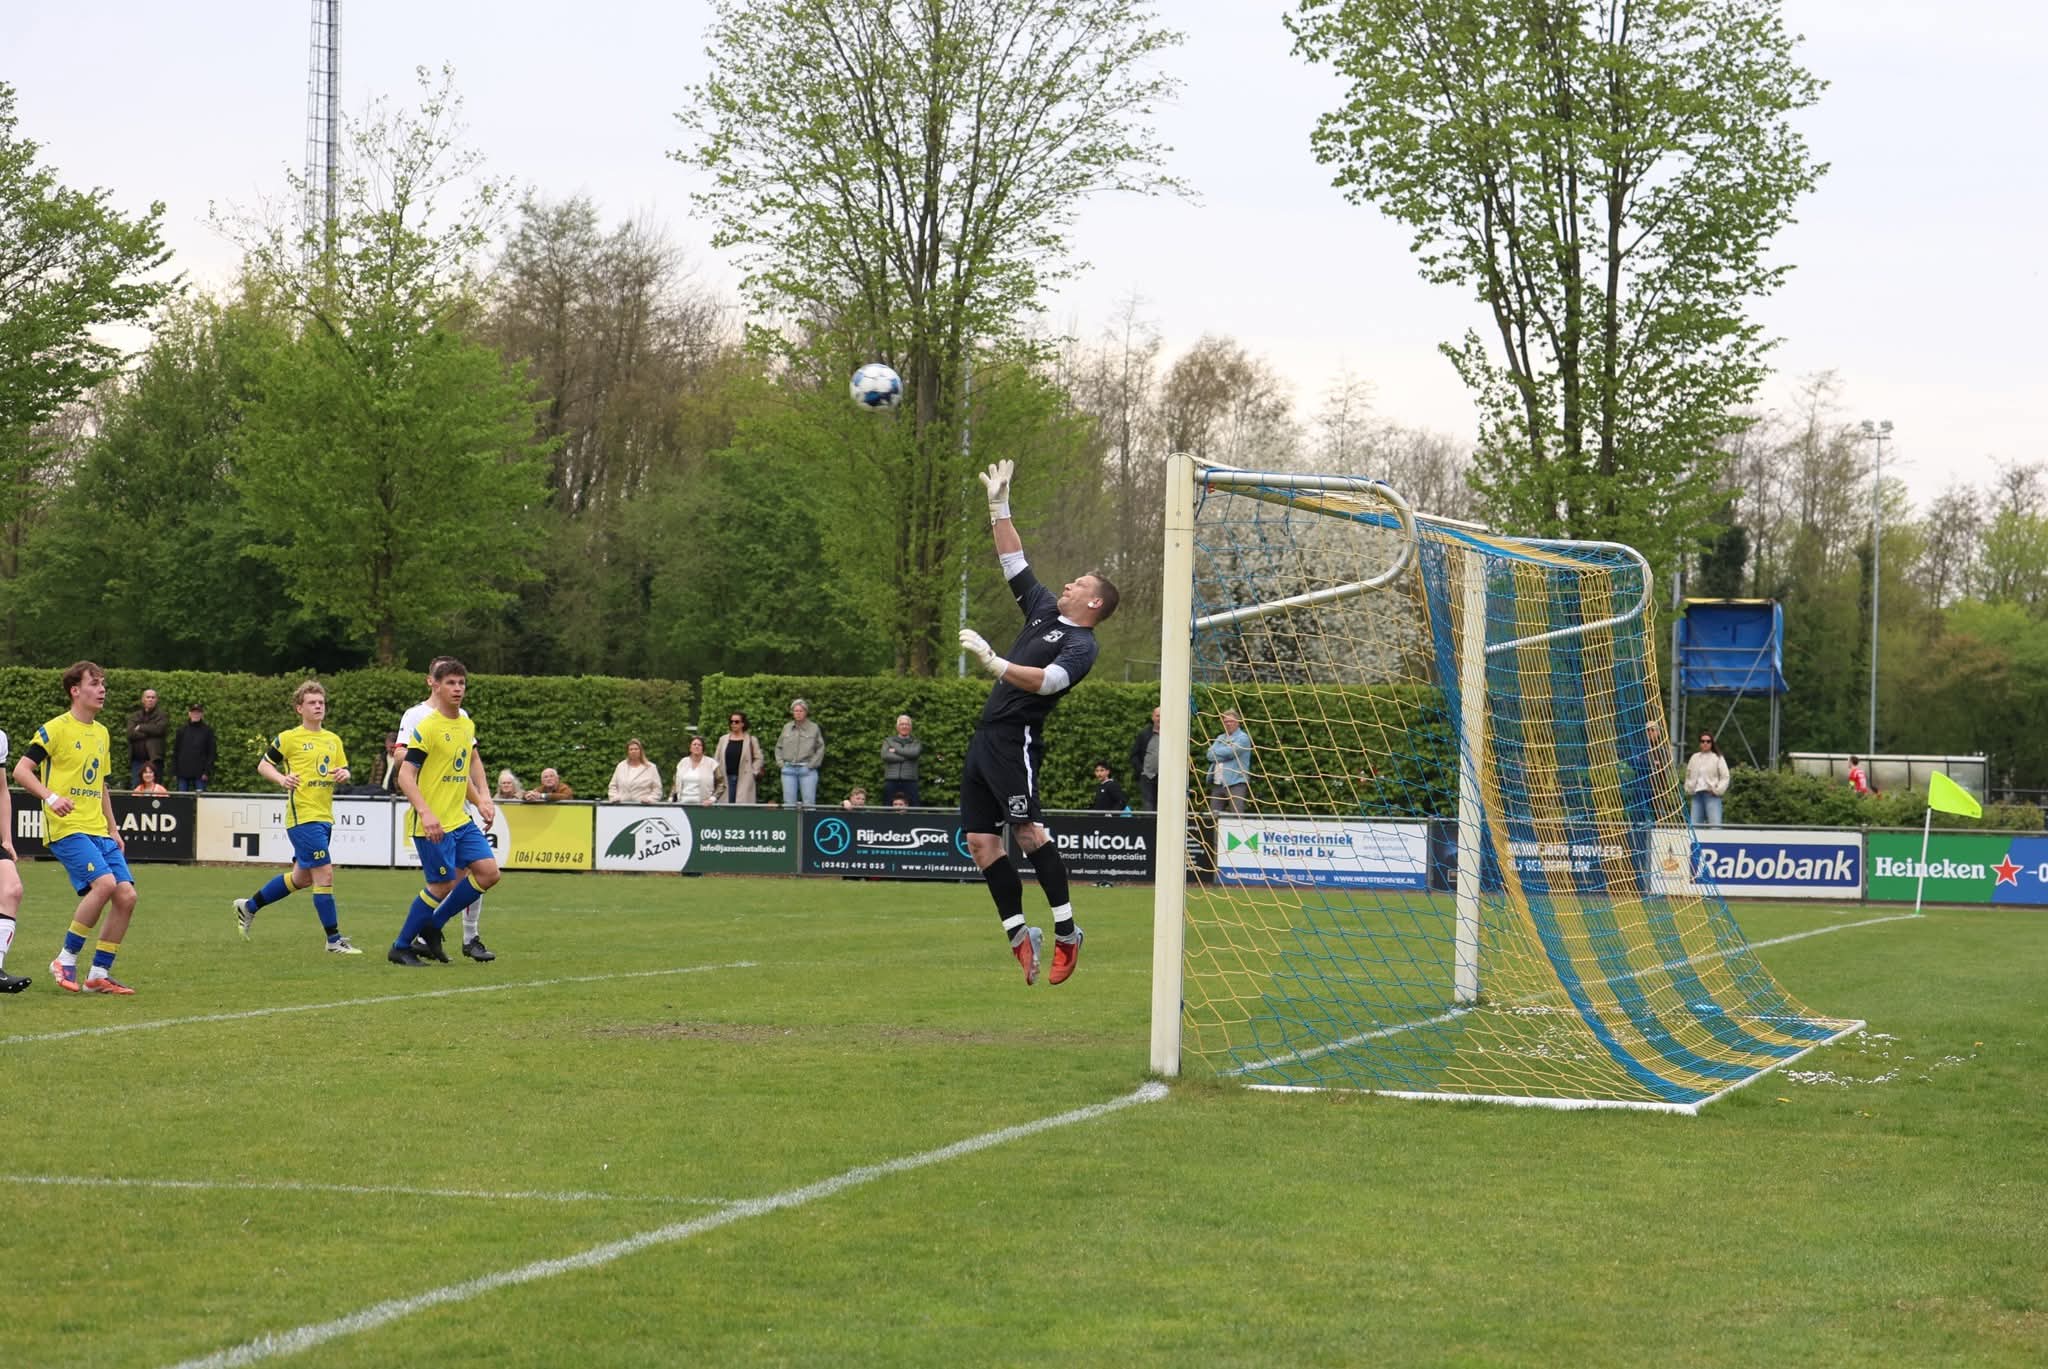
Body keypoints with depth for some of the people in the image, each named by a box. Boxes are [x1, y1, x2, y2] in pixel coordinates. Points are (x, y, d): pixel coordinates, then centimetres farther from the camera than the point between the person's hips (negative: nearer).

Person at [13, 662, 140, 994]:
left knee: (126, 895, -5)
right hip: (67, 828, -8)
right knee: (104, 882, -25)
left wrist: (114, 831, 22)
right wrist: (51, 796, -25)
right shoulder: (56, 729, -4)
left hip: (99, 831, 8)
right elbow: (21, 770, -10)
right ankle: (66, 960, -10)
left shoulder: (102, 734, 19)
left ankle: (99, 974, 4)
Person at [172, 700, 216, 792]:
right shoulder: (182, 730, 9)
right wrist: (174, 772, 4)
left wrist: (207, 771, -8)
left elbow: (212, 753, 1)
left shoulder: (207, 730, 3)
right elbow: (175, 752, 11)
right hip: (183, 773, 2)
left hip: (200, 774, -2)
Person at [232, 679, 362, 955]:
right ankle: (334, 940, -5)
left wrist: (344, 775, -4)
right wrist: (282, 779, -17)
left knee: (301, 878, 16)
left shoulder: (334, 740, 14)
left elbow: (343, 771, 20)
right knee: (324, 874, -11)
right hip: (302, 816, -8)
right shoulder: (289, 738, -4)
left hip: (325, 817, 8)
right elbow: (263, 765, 2)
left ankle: (248, 907, 34)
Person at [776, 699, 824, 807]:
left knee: (809, 802, -6)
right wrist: (780, 762, 5)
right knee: (788, 803, 2)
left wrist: (813, 764, -4)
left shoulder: (814, 728, 2)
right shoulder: (787, 727, 10)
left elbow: (821, 748, 5)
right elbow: (778, 747, 18)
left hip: (807, 770, -3)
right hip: (789, 769, 3)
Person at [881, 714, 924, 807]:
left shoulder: (916, 743, 16)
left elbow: (914, 753, -7)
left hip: (909, 781, 0)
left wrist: (896, 750, -1)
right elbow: (885, 756, -3)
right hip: (891, 781, 0)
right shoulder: (888, 741, 16)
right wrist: (906, 757, -4)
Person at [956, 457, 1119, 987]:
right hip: (986, 738, 9)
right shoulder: (1045, 611, 19)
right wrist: (999, 506, 23)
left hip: (1016, 738, -9)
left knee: (1028, 829, -20)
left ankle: (1066, 931, -16)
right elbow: (1014, 562, 26)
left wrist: (995, 663, -31)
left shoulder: (1082, 645, -5)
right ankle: (1019, 933, 4)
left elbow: (1048, 681, -23)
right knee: (980, 839, 1)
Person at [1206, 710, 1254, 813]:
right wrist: (1224, 754, -7)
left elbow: (1230, 752, -13)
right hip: (1217, 784, 7)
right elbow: (1210, 755, 6)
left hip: (1236, 783, -7)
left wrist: (1216, 752, 4)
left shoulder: (1242, 738, 0)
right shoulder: (1220, 738, 21)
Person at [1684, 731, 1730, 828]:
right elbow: (1688, 775, 24)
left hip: (1712, 795, -5)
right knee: (1695, 825, 0)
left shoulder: (1717, 758, 2)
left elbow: (1725, 777, 0)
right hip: (1697, 795, 5)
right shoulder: (1694, 758, 14)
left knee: (1715, 824, -15)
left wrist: (1717, 790, -9)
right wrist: (1689, 788, 11)